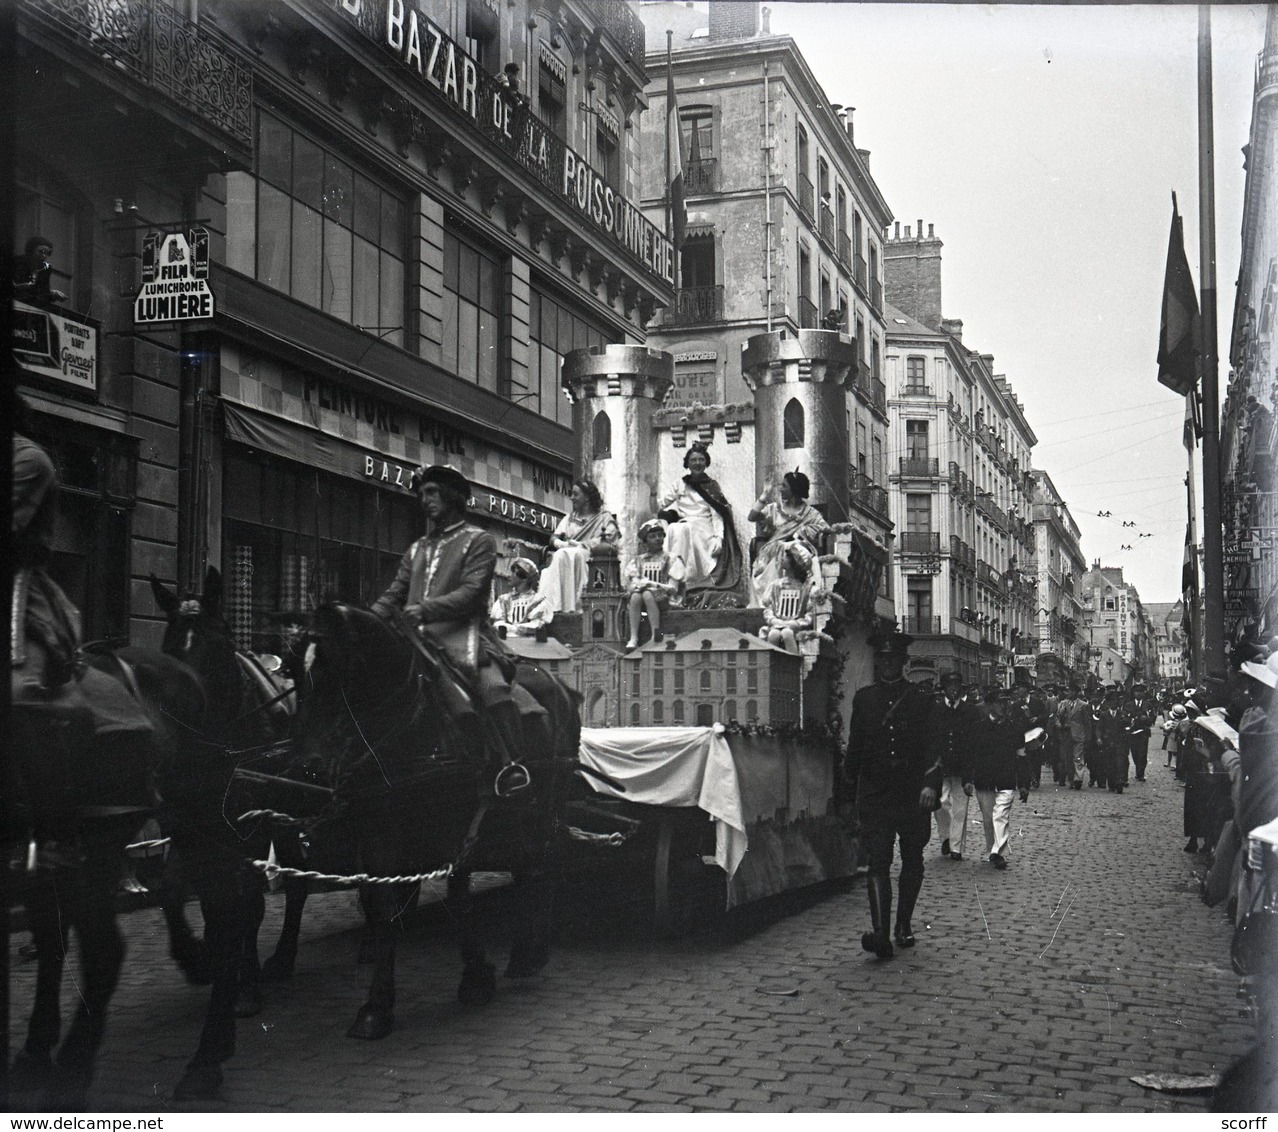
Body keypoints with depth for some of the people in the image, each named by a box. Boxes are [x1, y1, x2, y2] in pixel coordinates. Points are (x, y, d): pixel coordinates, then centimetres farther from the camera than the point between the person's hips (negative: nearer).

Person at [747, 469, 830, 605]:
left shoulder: (809, 513, 8)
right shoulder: (774, 508, 16)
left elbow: (826, 528, -6)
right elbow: (751, 517, 4)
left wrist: (802, 531, -14)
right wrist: (764, 497, -1)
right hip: (772, 551, 2)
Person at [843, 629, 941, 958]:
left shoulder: (920, 699, 3)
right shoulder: (863, 699, 8)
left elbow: (930, 745, -3)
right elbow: (855, 745, 14)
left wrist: (930, 783, -16)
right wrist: (851, 782, 16)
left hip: (913, 794, 0)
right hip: (874, 795, 0)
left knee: (912, 862, 10)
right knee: (878, 861, -11)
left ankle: (903, 925, 26)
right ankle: (880, 932, -21)